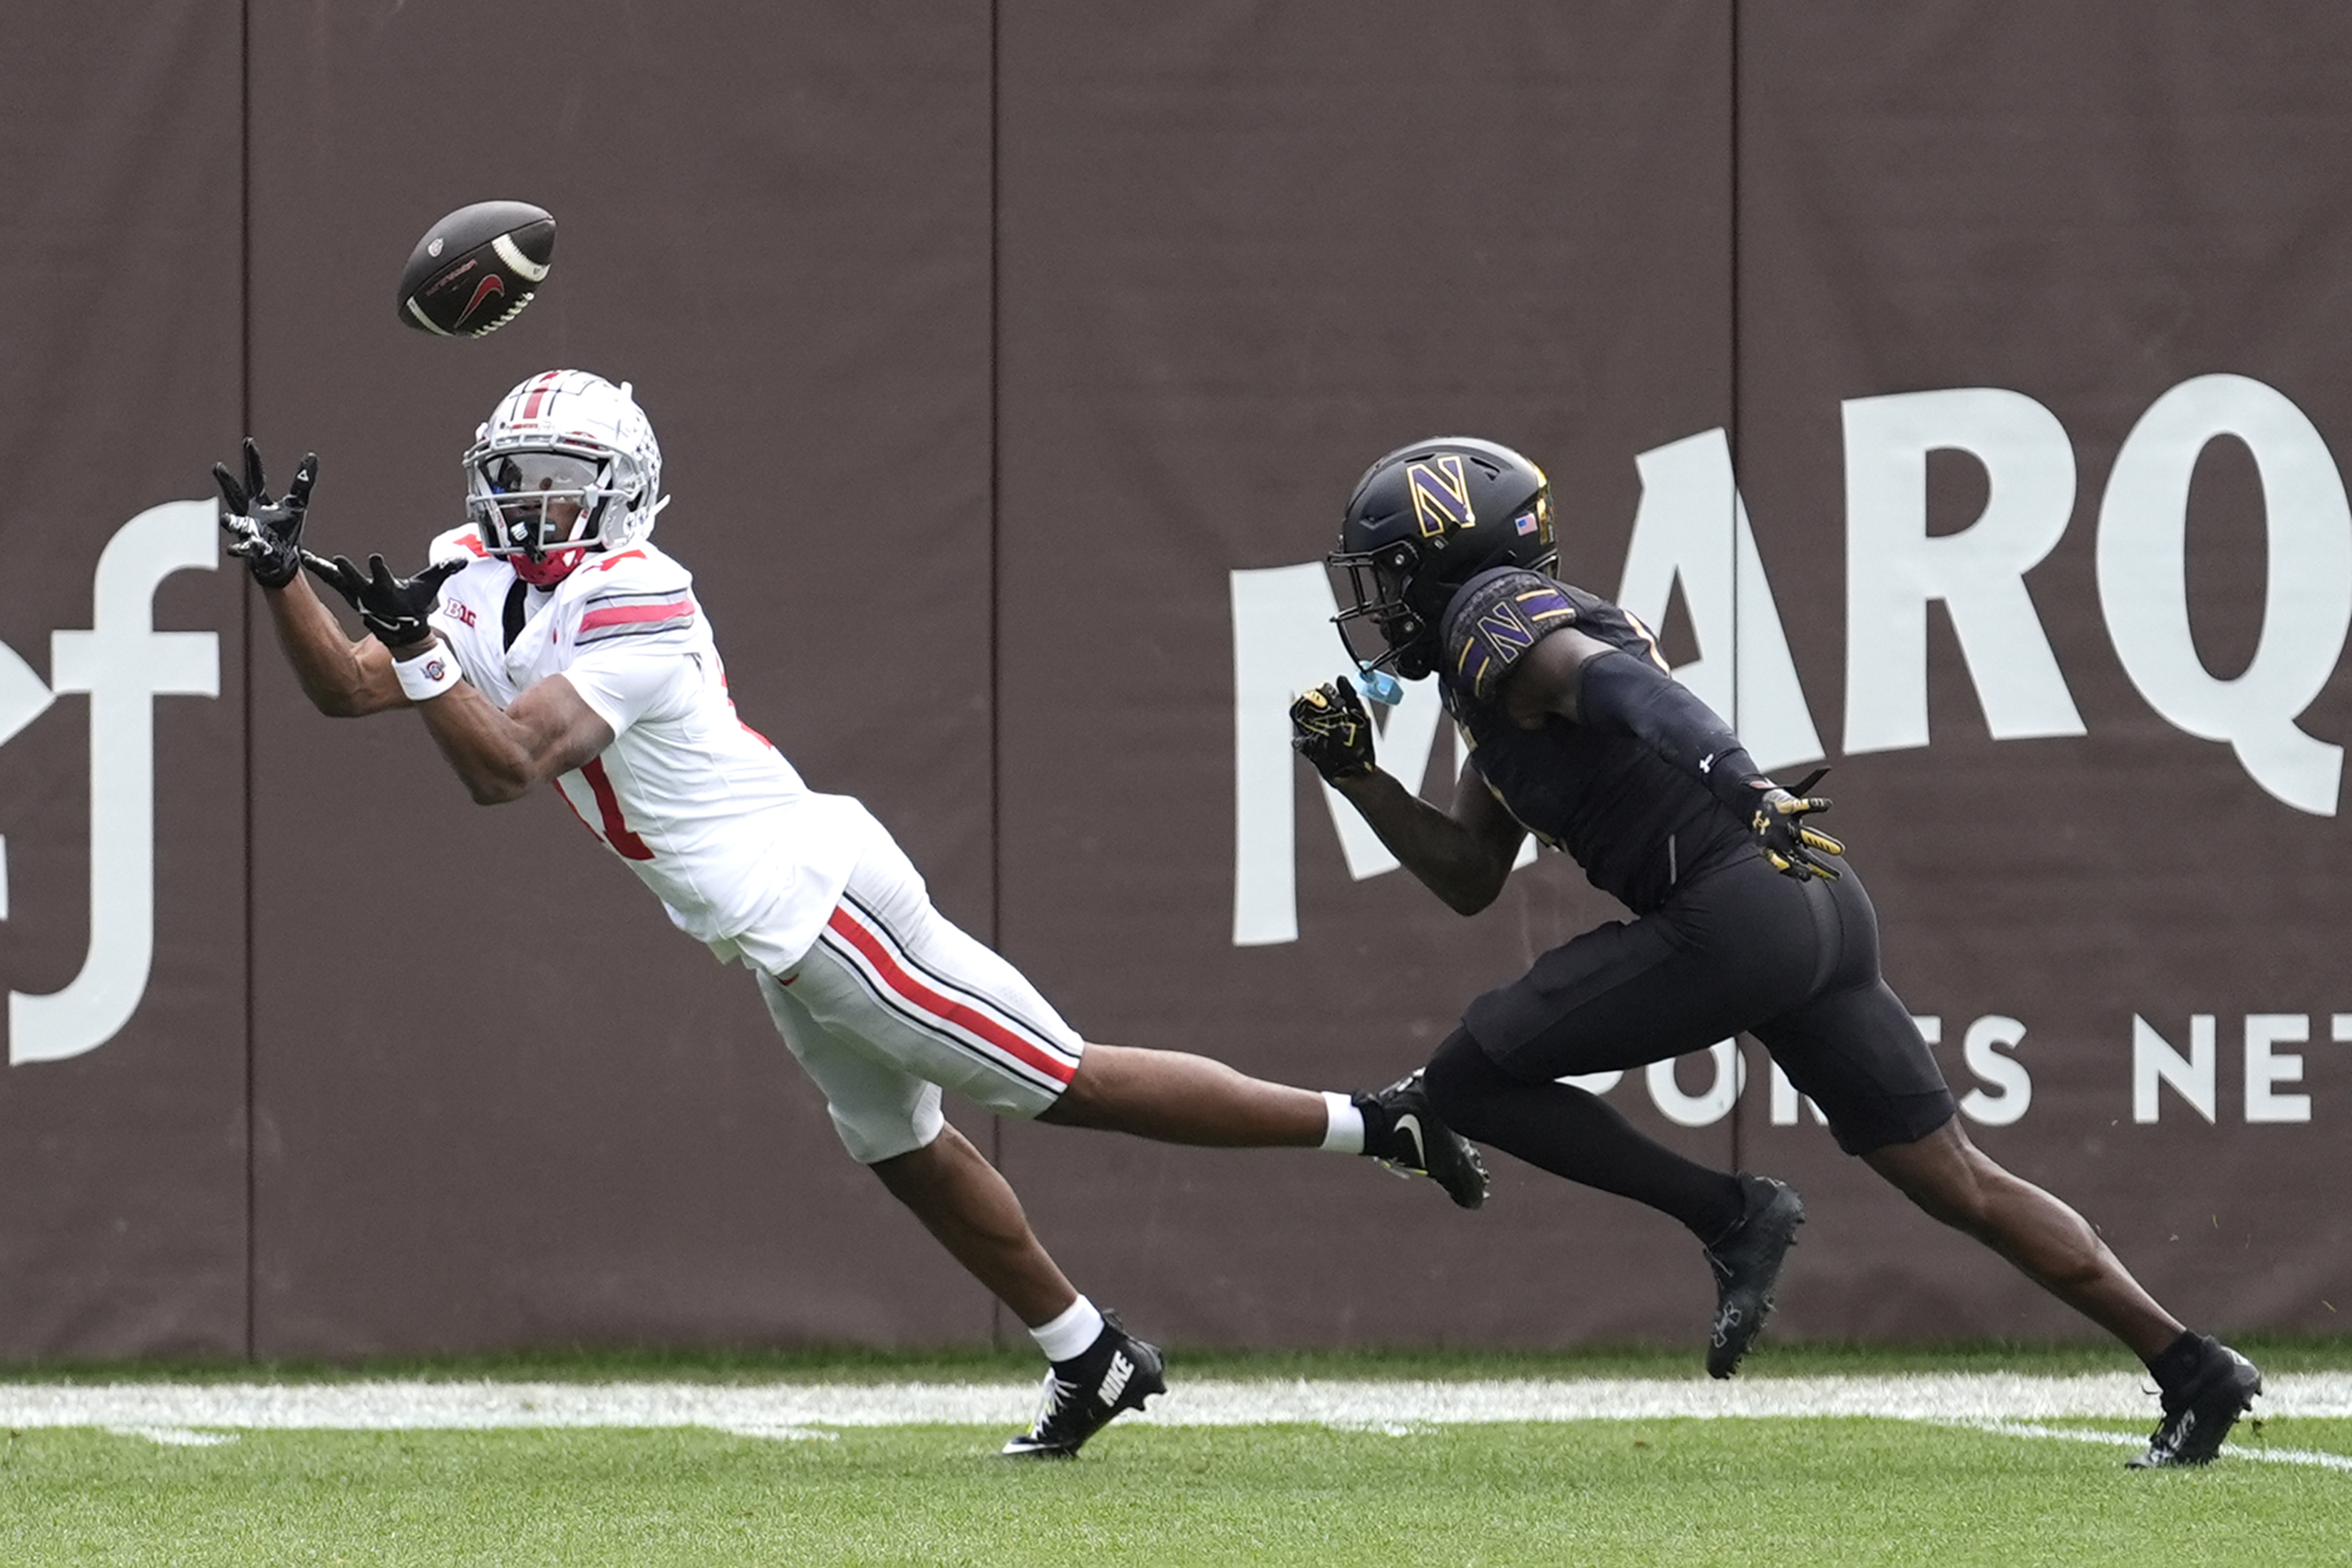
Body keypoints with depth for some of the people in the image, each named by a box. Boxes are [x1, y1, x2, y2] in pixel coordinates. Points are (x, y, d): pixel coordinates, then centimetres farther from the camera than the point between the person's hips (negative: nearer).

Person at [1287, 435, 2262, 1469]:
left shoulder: (1491, 617, -1)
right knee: (1963, 1188, 12)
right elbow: (1472, 880, 32)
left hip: (1732, 911, -10)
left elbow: (1606, 678, -22)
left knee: (1470, 1079, -3)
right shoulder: (1490, 686, 28)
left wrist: (1738, 784, -39)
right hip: (1823, 915, 10)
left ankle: (1730, 1215, -5)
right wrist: (1355, 775, 23)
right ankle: (2194, 1370, 11)